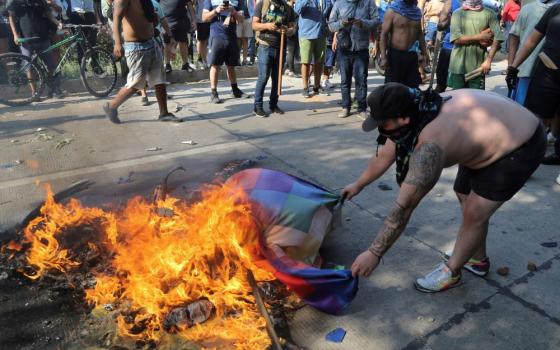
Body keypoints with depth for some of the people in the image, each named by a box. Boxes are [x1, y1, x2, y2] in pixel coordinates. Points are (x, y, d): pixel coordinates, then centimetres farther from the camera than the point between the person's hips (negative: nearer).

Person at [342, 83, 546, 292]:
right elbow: (383, 157, 4)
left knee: (475, 214, -6)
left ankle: (451, 272, 15)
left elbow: (404, 206, -35)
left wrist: (374, 253, -27)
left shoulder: (428, 147, -38)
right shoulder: (415, 113, -11)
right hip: (489, 135, 9)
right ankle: (477, 260, 34)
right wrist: (358, 186, 16)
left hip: (521, 147, -9)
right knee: (465, 196, 15)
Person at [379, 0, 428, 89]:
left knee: (413, 87, 8)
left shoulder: (417, 11, 11)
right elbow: (384, 34, -10)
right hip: (395, 55, -6)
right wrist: (383, 57, -18)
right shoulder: (392, 11, -6)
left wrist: (424, 53, 14)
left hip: (412, 55, 6)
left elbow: (420, 34, 19)